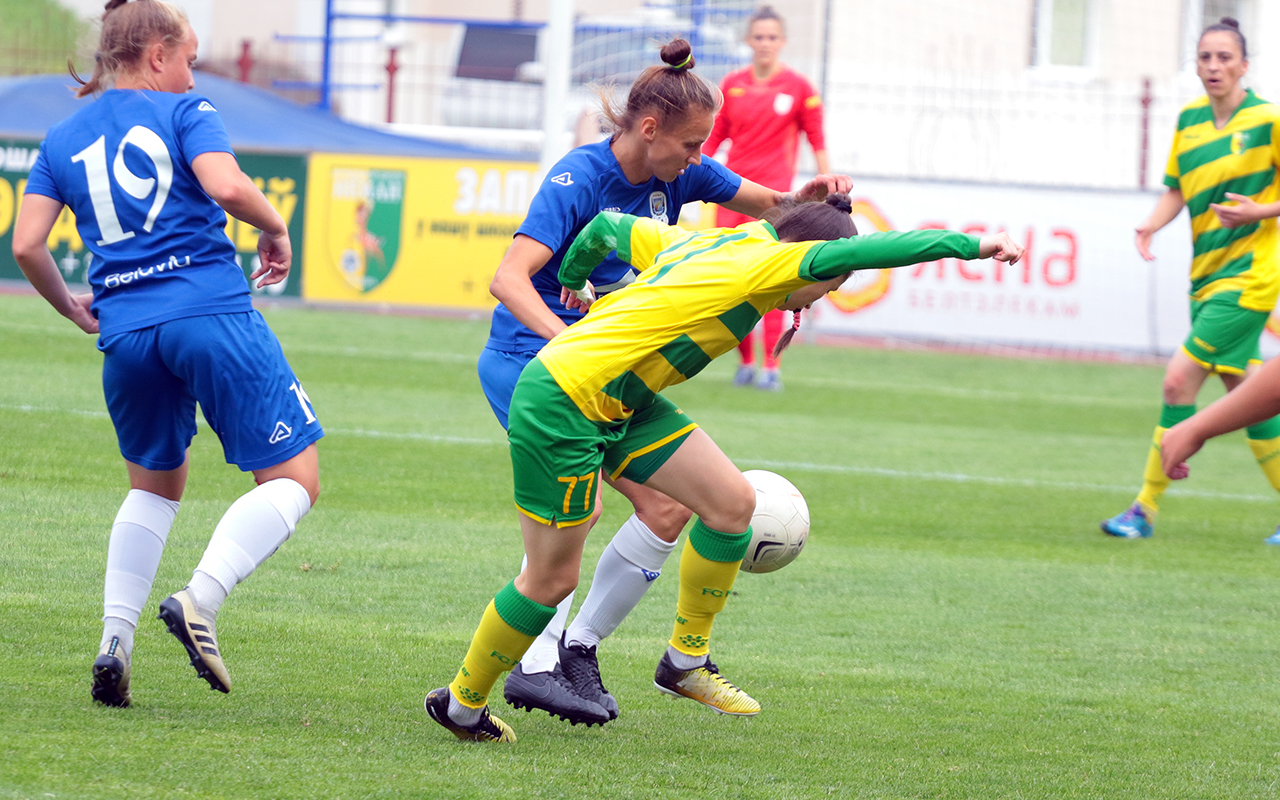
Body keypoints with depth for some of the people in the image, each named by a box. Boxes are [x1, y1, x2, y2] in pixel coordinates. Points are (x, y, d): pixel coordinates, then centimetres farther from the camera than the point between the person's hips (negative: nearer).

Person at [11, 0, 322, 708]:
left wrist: (69, 307, 23)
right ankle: (200, 600, -19)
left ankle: (114, 637, 10)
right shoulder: (183, 113, 3)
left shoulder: (63, 138, 16)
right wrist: (275, 228, 3)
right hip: (213, 314, -5)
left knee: (155, 485, 26)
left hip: (126, 331, 5)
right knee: (294, 477, 1)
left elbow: (26, 245, 7)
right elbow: (226, 186, -15)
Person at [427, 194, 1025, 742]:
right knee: (552, 579, 0)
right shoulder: (758, 261, -18)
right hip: (559, 408, -10)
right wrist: (971, 245, -27)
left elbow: (609, 228, 23)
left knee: (732, 502, 4)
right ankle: (462, 704, 19)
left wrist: (573, 281, 42)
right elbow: (865, 251, -29)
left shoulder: (700, 245, 8)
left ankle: (685, 662, 17)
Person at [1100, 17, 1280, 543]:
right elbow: (1177, 189, 16)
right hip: (1207, 274, 7)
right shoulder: (1190, 119, 9)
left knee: (1180, 378, -12)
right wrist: (1153, 224, -3)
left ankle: (1146, 507, -6)